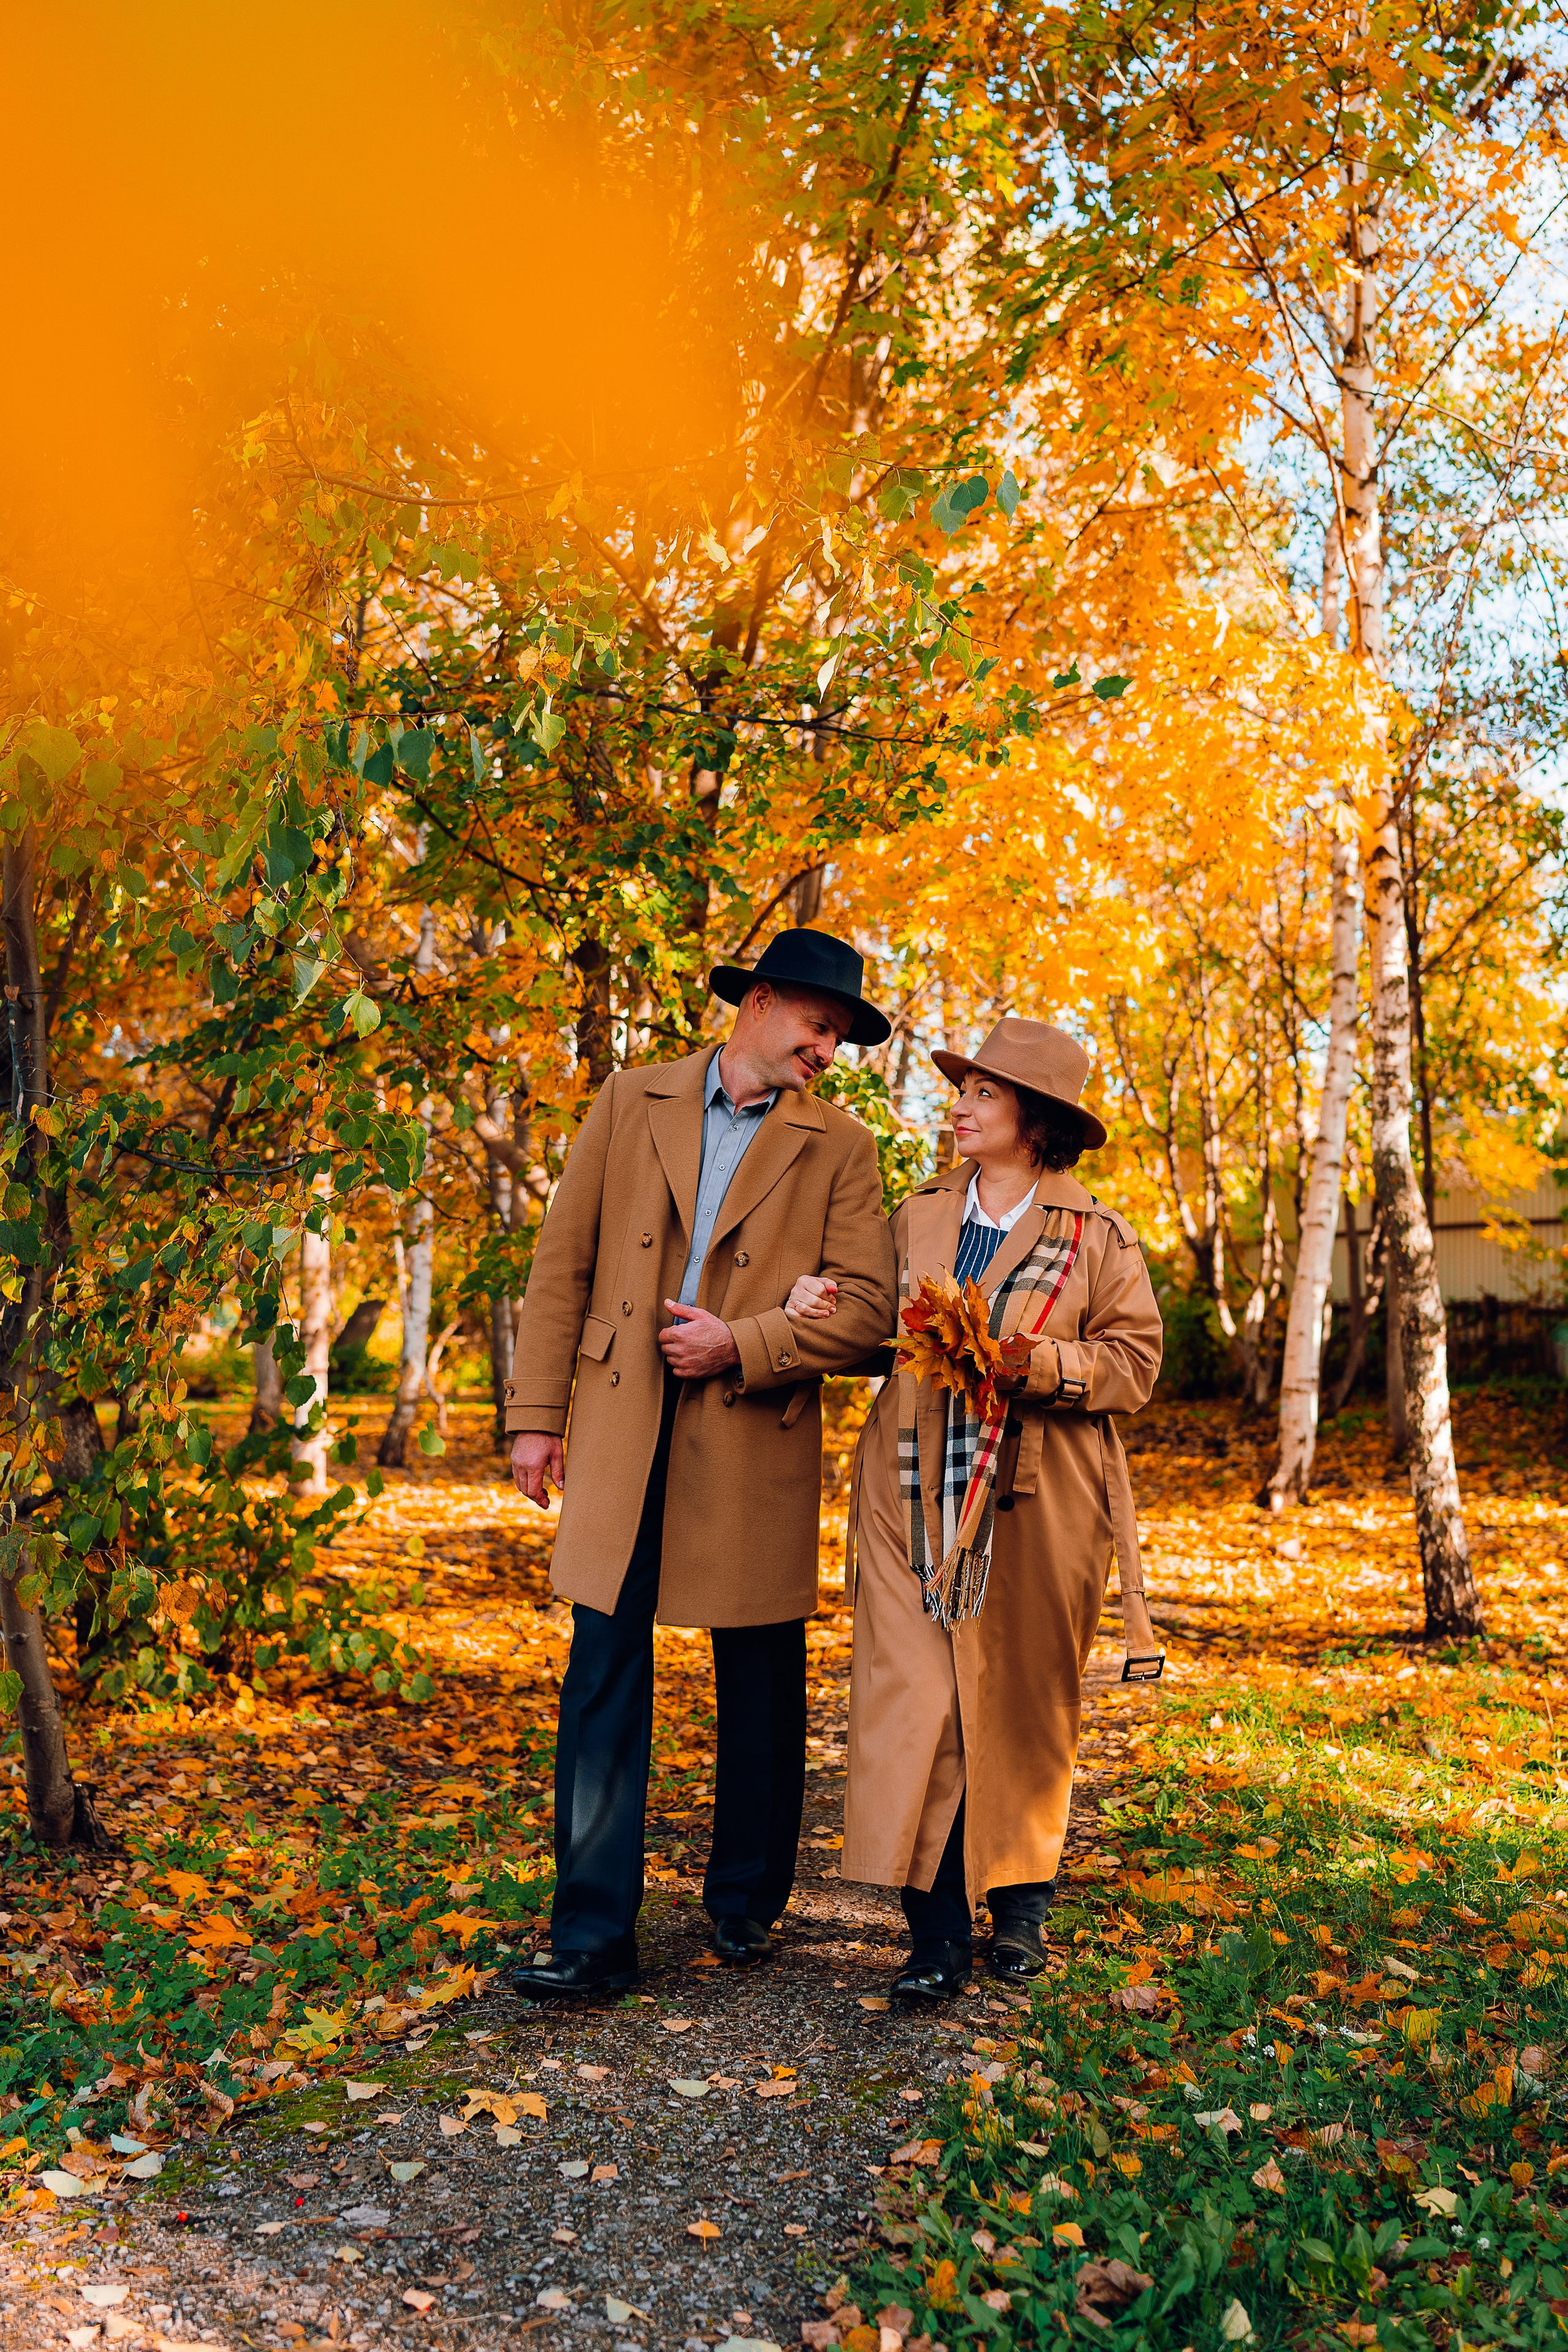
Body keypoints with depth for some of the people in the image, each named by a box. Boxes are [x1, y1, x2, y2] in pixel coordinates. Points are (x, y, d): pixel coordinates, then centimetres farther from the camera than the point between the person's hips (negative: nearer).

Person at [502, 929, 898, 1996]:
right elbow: (564, 1262, 6)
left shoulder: (838, 1146, 5)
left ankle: (747, 1901, 30)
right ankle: (594, 1936, 8)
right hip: (622, 1429, 0)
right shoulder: (630, 1103, 7)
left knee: (760, 1678, 10)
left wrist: (742, 1345, -14)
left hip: (757, 1435, 0)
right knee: (605, 1672, -1)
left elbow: (867, 1304, -2)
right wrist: (536, 1414, 1)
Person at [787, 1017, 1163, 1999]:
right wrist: (816, 1301, -1)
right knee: (917, 1698, -6)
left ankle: (1020, 1903, 28)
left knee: (1025, 1707, 8)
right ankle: (939, 1930, 2)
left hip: (1037, 1505, -2)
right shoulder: (918, 1217, 11)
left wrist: (1037, 1364, -17)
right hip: (918, 1496, 2)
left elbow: (1134, 1361, -1)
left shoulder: (1098, 1235, 2)